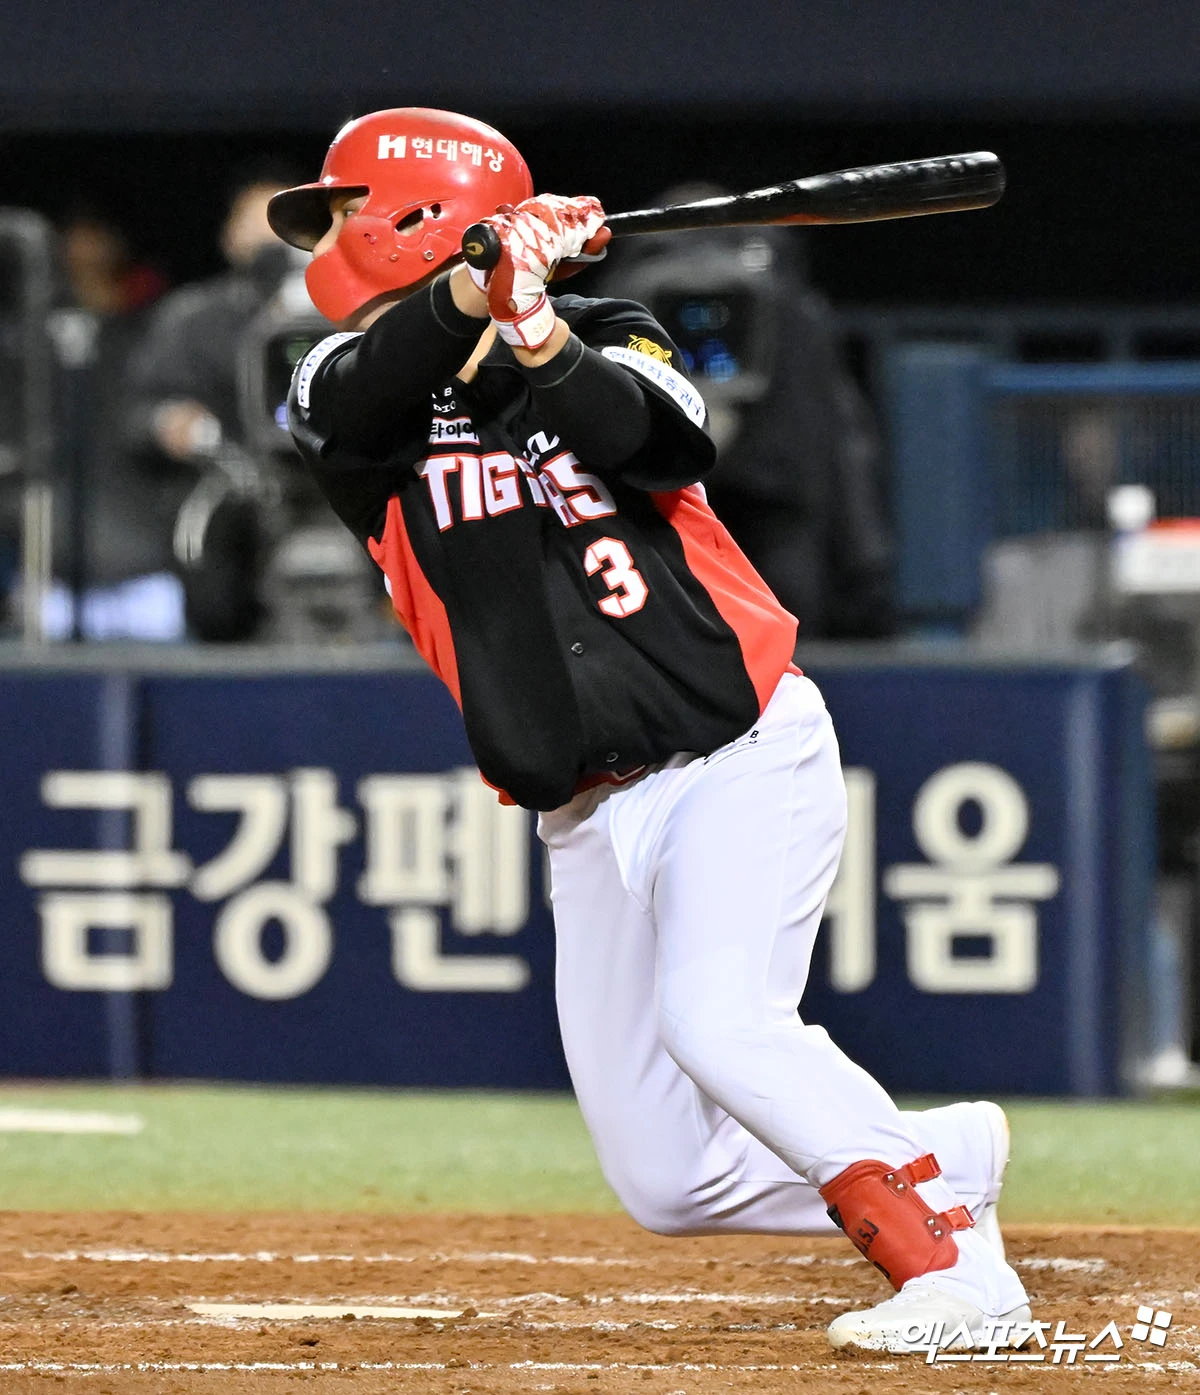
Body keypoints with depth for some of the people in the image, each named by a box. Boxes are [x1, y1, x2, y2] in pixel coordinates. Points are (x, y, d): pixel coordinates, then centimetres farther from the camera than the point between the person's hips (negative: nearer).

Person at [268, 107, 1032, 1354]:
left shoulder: (611, 347, 1)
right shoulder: (345, 397, 6)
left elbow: (654, 434, -23)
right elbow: (371, 385, -19)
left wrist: (537, 336, -42)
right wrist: (485, 281, -36)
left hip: (742, 760, -5)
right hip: (591, 824, 5)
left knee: (717, 1025, -29)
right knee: (667, 1182, 1)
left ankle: (953, 1264, -18)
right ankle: (946, 1155, 23)